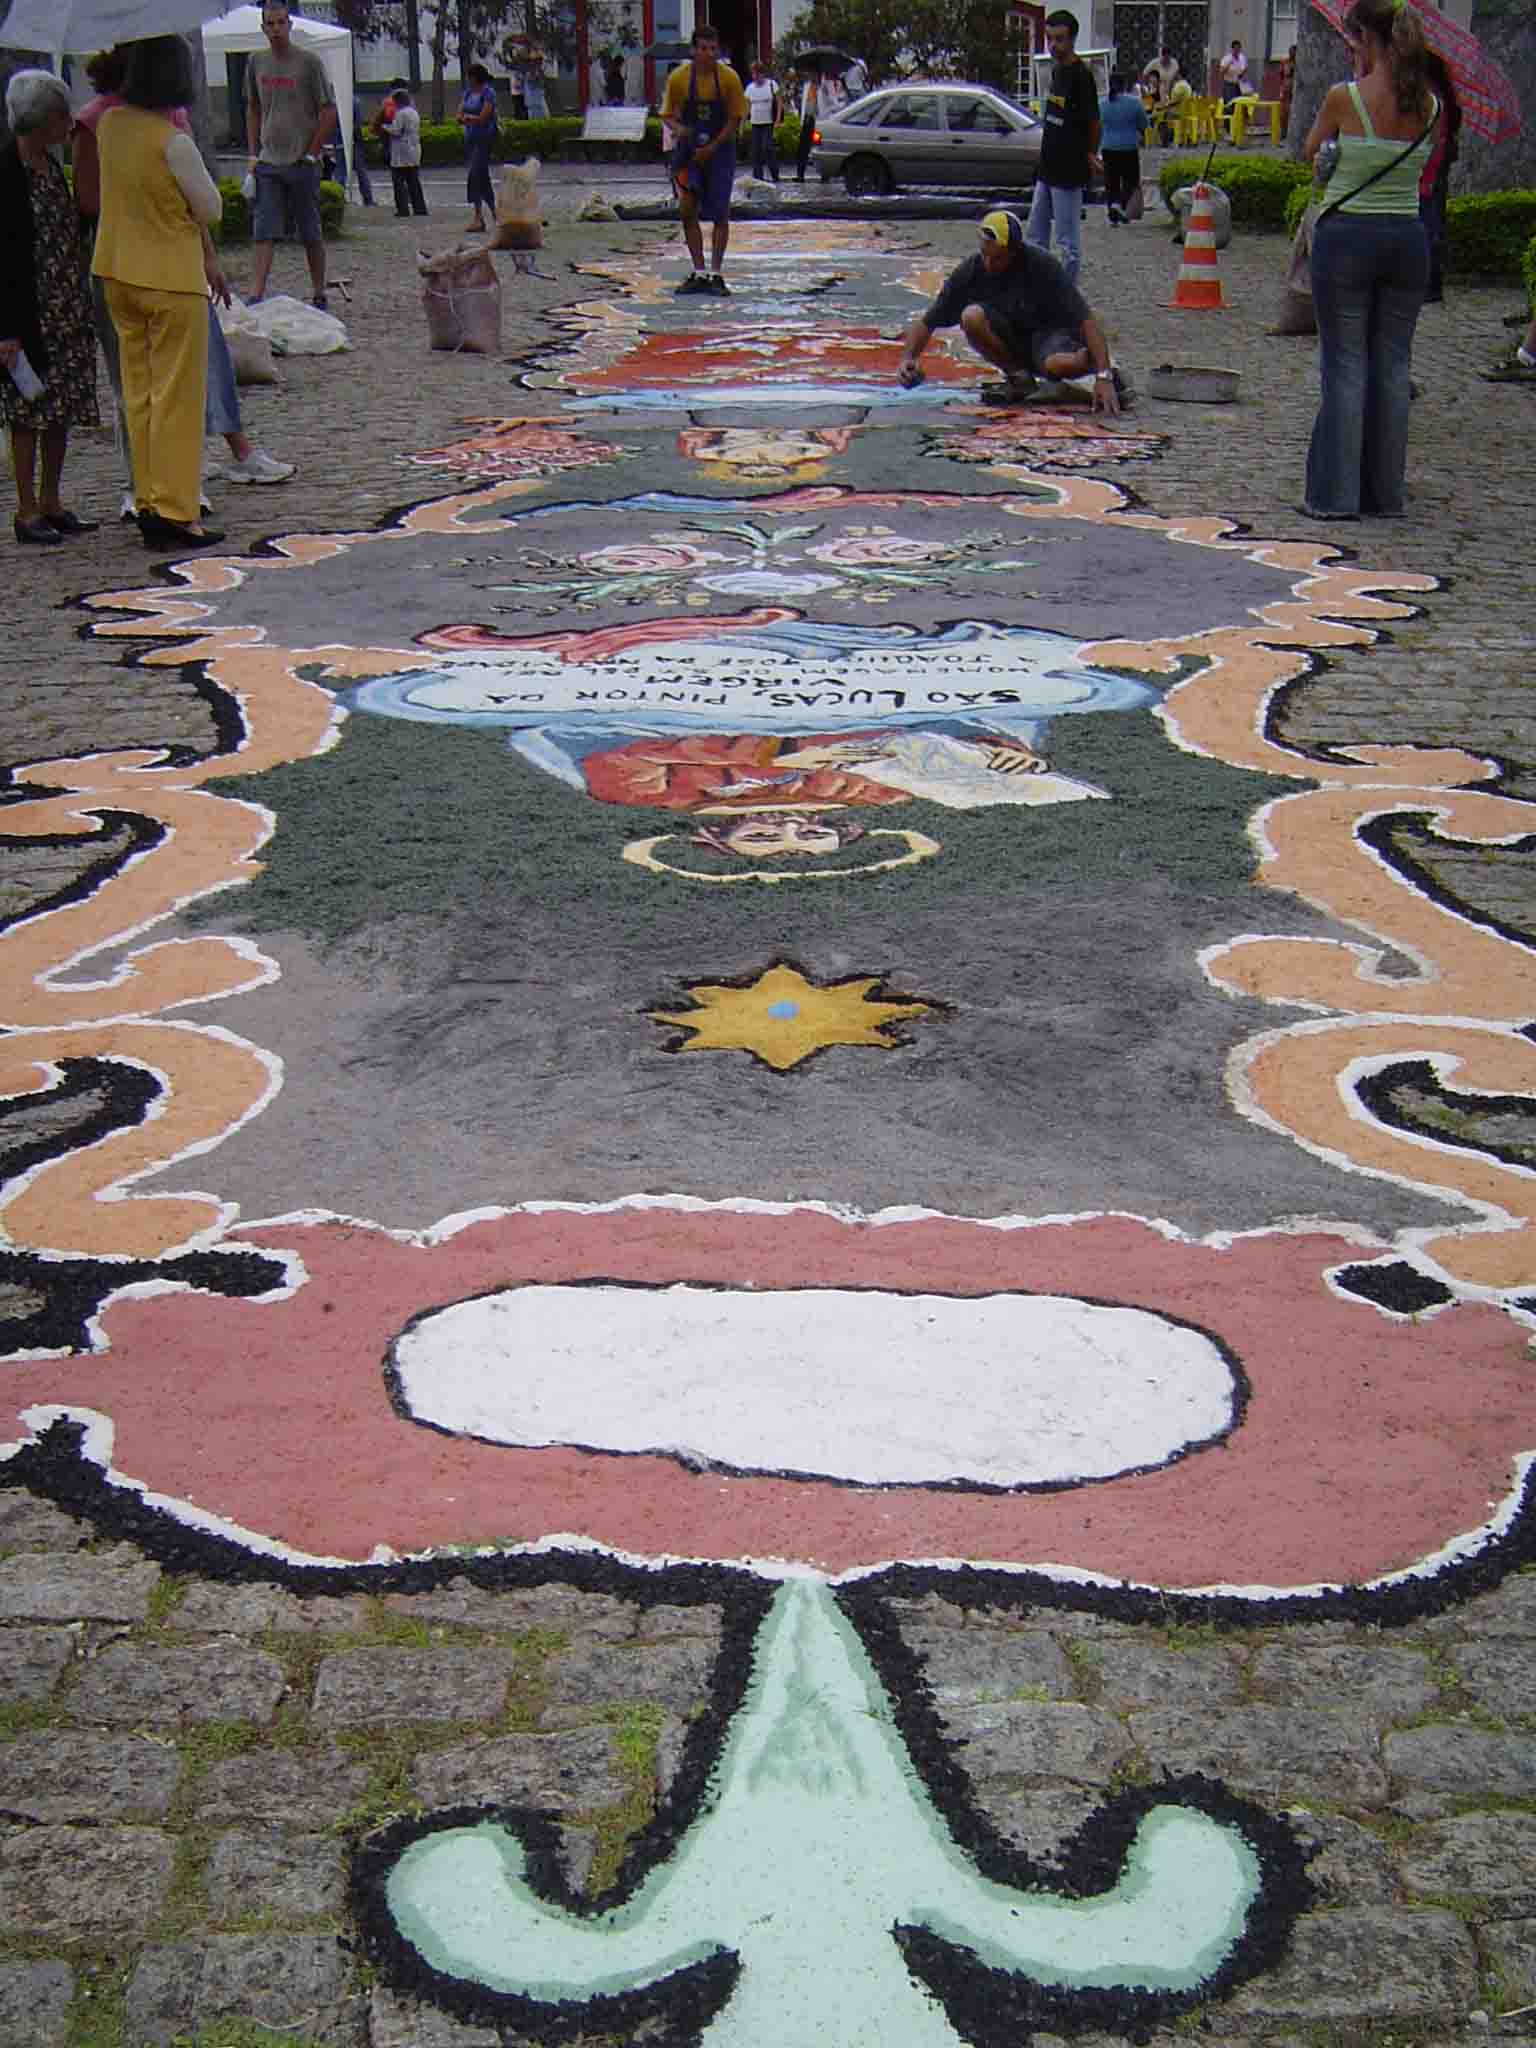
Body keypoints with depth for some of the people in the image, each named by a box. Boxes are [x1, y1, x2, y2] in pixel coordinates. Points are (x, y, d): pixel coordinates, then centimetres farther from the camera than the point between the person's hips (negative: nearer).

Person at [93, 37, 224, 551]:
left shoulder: (110, 124, 1)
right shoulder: (173, 141, -19)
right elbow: (211, 209, -9)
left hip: (118, 275, 7)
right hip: (171, 279, -7)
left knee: (139, 393, 13)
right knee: (178, 397, -1)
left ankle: (149, 503, 17)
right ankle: (174, 513, -3)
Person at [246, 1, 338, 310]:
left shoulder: (309, 62, -4)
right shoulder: (256, 63, 8)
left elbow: (329, 112, -3)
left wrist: (311, 154, -7)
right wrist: (254, 155, 10)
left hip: (302, 163, -3)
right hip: (268, 163, 3)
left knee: (311, 235, 6)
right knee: (263, 233, -5)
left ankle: (319, 295, 17)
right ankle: (256, 297, -10)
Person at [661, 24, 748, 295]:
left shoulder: (729, 78, -8)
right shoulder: (679, 77, -5)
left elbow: (736, 118, -5)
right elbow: (668, 115, 3)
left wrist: (711, 148, -13)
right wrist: (677, 128, -20)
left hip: (720, 150, -1)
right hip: (688, 150, 1)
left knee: (720, 214, 0)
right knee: (688, 210, -5)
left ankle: (716, 274, 9)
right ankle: (699, 274, 3)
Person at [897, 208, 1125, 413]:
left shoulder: (1043, 267, -21)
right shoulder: (970, 271, -13)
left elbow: (1086, 320, -22)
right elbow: (928, 321, -5)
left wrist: (1103, 377, -30)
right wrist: (908, 358, -24)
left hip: (1047, 335, -3)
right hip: (1007, 341, 3)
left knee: (1058, 364, -39)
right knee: (972, 316, -28)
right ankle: (1018, 375, -7)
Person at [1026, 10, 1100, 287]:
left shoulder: (1081, 75, -15)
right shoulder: (1056, 69, 12)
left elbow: (1093, 120, -12)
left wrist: (1090, 155, 1)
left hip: (1069, 171, -9)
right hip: (1048, 168, 9)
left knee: (1068, 240, -3)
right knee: (1036, 235, 15)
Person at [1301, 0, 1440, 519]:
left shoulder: (1345, 98, -11)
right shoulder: (1428, 105, 2)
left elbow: (1310, 153, 6)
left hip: (1346, 235, -4)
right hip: (1408, 237, 4)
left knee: (1346, 363, 0)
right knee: (1393, 364, 9)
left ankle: (1335, 494, -1)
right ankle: (1384, 493, 13)